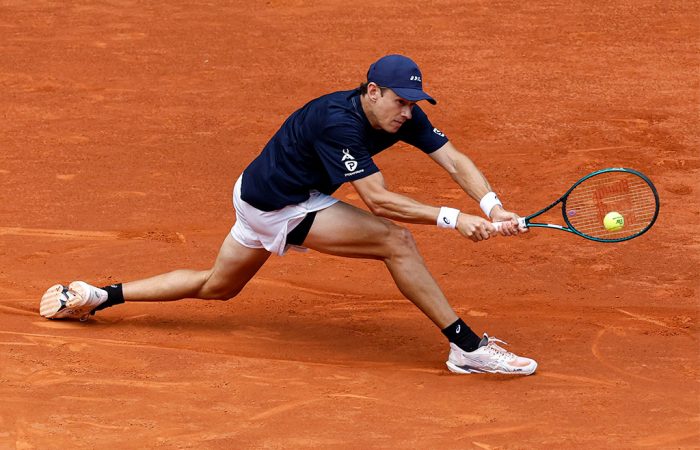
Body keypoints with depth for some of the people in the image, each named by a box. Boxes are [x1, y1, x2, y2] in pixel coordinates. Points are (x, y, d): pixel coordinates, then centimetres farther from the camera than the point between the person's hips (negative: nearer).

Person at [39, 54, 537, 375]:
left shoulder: (403, 115, -7)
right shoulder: (338, 122, -31)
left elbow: (455, 160, -10)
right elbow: (378, 200, -35)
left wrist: (492, 205, -27)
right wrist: (453, 218, -41)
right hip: (278, 206, -9)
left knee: (216, 287, 27)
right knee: (397, 241, -20)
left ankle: (96, 296, 32)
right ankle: (468, 347, -16)